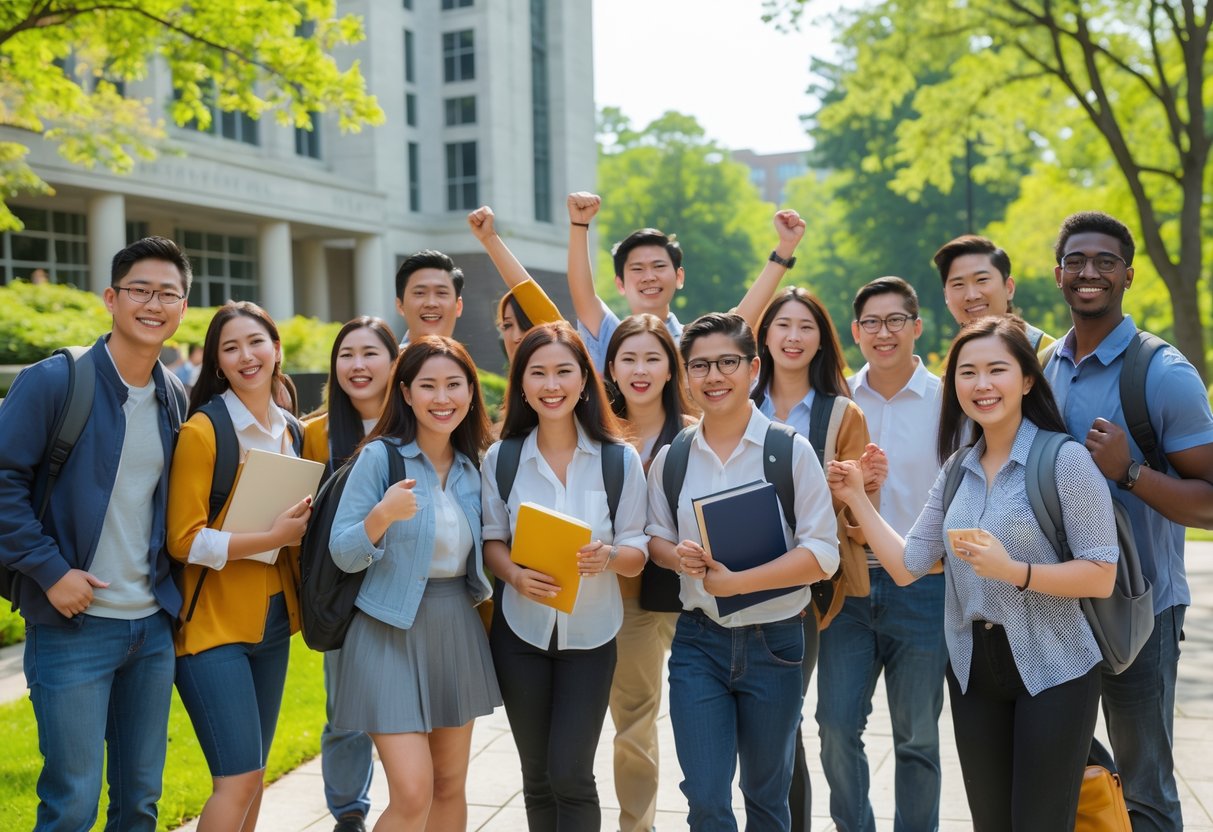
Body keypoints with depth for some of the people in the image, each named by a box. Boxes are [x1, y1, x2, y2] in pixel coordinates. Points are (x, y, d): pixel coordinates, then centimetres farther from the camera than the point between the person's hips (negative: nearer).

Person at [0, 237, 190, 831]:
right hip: (73, 623, -6)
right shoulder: (53, 382, -10)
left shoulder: (174, 399, 9)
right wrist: (51, 570, -16)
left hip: (153, 625, 6)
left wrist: (167, 584, 6)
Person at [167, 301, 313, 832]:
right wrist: (271, 539, -21)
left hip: (273, 619, 7)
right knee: (238, 777, -10)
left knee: (252, 773, 13)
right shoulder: (202, 431, -11)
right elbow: (184, 540, -15)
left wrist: (301, 529, 0)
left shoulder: (291, 431, 10)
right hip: (214, 623, -7)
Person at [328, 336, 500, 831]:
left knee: (450, 786, 12)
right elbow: (343, 556, -13)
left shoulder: (473, 466, 7)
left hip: (458, 630, 6)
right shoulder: (379, 456, -10)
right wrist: (383, 514, -30)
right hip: (392, 633, -6)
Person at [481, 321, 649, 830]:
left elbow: (637, 555, -5)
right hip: (520, 631, 2)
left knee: (570, 776, -5)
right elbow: (491, 540, 3)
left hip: (589, 634, -1)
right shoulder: (501, 458, -3)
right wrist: (515, 575, -19)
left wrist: (607, 557, -27)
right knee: (537, 776, 11)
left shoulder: (620, 459, -7)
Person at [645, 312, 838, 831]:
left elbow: (822, 554, -13)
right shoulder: (671, 457, 1)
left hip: (774, 642, -2)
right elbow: (656, 536, 12)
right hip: (698, 640, 2)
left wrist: (734, 581, -21)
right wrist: (677, 555, -12)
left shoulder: (791, 451, -10)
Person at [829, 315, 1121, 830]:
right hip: (972, 670, 6)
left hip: (1051, 671, -5)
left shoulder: (1065, 459, -11)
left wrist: (1012, 570, -26)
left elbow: (1102, 576, -15)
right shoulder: (957, 469, 7)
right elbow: (906, 567, 3)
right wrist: (857, 498, 0)